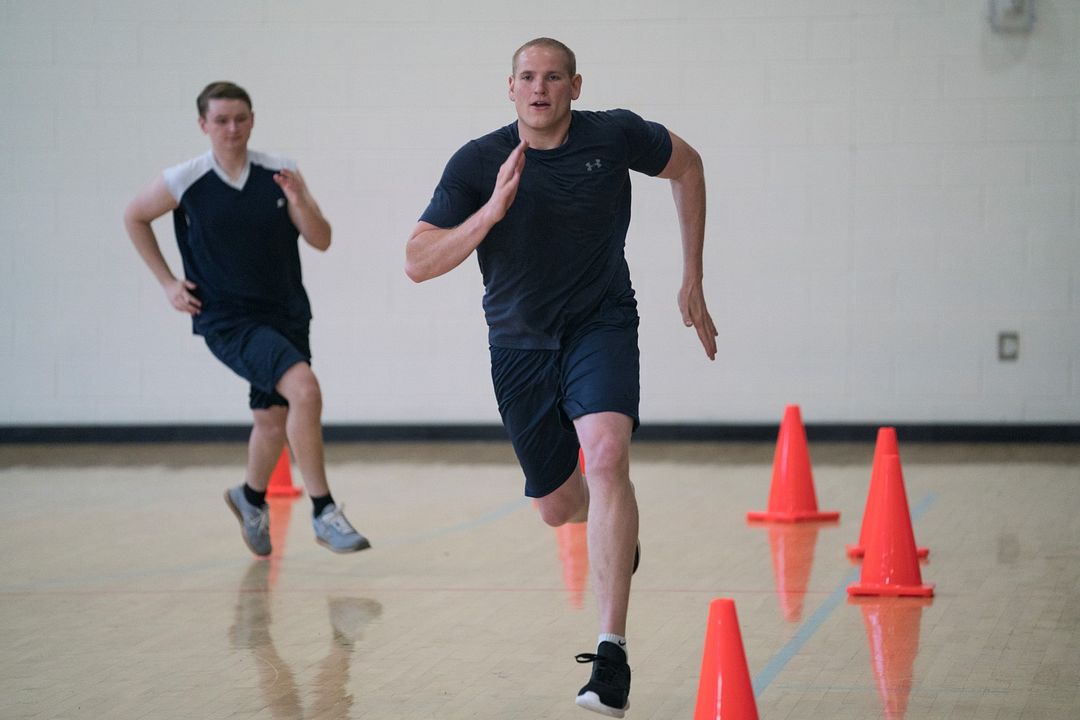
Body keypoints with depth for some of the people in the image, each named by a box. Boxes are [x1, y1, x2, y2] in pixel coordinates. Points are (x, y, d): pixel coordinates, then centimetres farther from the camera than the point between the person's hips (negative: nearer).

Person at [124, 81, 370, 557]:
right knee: (304, 388, -25)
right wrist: (167, 282, 5)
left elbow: (321, 241, -1)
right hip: (227, 320, -4)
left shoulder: (280, 175, -2)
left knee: (274, 421, 15)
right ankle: (324, 512, -18)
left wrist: (299, 202, -20)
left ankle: (251, 498, 48)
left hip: (285, 315, 4)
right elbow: (134, 217, 10)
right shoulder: (184, 182, -8)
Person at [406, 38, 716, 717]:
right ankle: (620, 530, 53)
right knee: (558, 505, 11)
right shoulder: (478, 163, -13)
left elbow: (687, 165, 9)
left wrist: (693, 282, 9)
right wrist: (493, 210, -31)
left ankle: (613, 651, -29)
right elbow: (418, 263, -16)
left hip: (602, 324, -2)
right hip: (519, 343, 2)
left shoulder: (616, 135, -11)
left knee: (606, 455, -28)